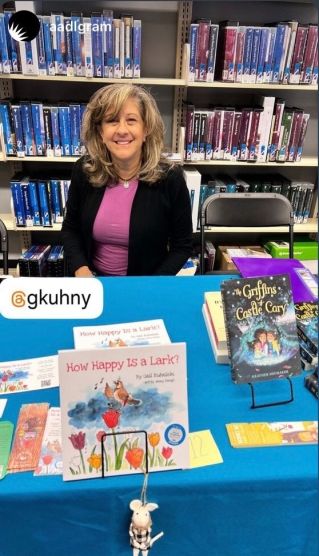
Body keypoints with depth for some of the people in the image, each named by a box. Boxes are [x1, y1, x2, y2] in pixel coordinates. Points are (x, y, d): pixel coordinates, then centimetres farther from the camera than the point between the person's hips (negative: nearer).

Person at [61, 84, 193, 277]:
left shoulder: (170, 178, -19)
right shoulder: (84, 171, -11)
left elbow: (182, 245, -11)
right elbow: (70, 229, 1)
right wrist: (81, 270, -16)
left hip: (147, 283, -2)